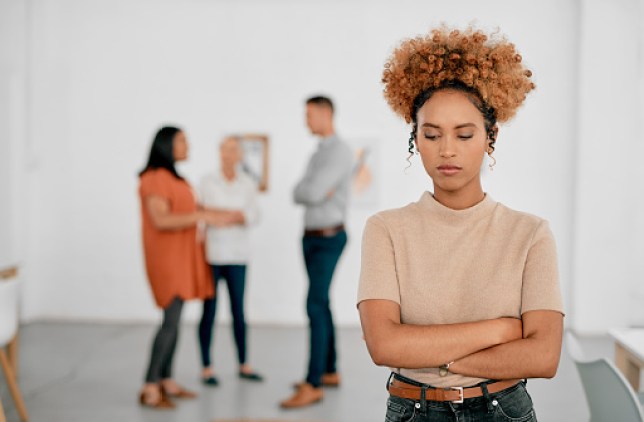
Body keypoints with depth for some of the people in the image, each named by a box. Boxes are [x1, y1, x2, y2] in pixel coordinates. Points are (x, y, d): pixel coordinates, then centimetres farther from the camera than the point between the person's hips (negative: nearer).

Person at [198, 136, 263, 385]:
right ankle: (206, 368, 7)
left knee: (238, 310, 6)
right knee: (209, 310, 0)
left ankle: (243, 366, 16)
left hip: (237, 254, 2)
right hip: (212, 253, -2)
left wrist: (219, 213, -14)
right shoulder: (208, 182, 1)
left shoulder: (248, 184, 7)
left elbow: (253, 216, -1)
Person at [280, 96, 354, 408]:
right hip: (311, 238, 10)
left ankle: (313, 385, -17)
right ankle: (330, 372, 24)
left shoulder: (340, 152, -16)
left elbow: (313, 192, -25)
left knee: (315, 306, -16)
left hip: (328, 239, -10)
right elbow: (298, 195, 6)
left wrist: (312, 191, -3)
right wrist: (317, 193, -13)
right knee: (321, 304, 14)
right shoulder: (318, 154, 17)